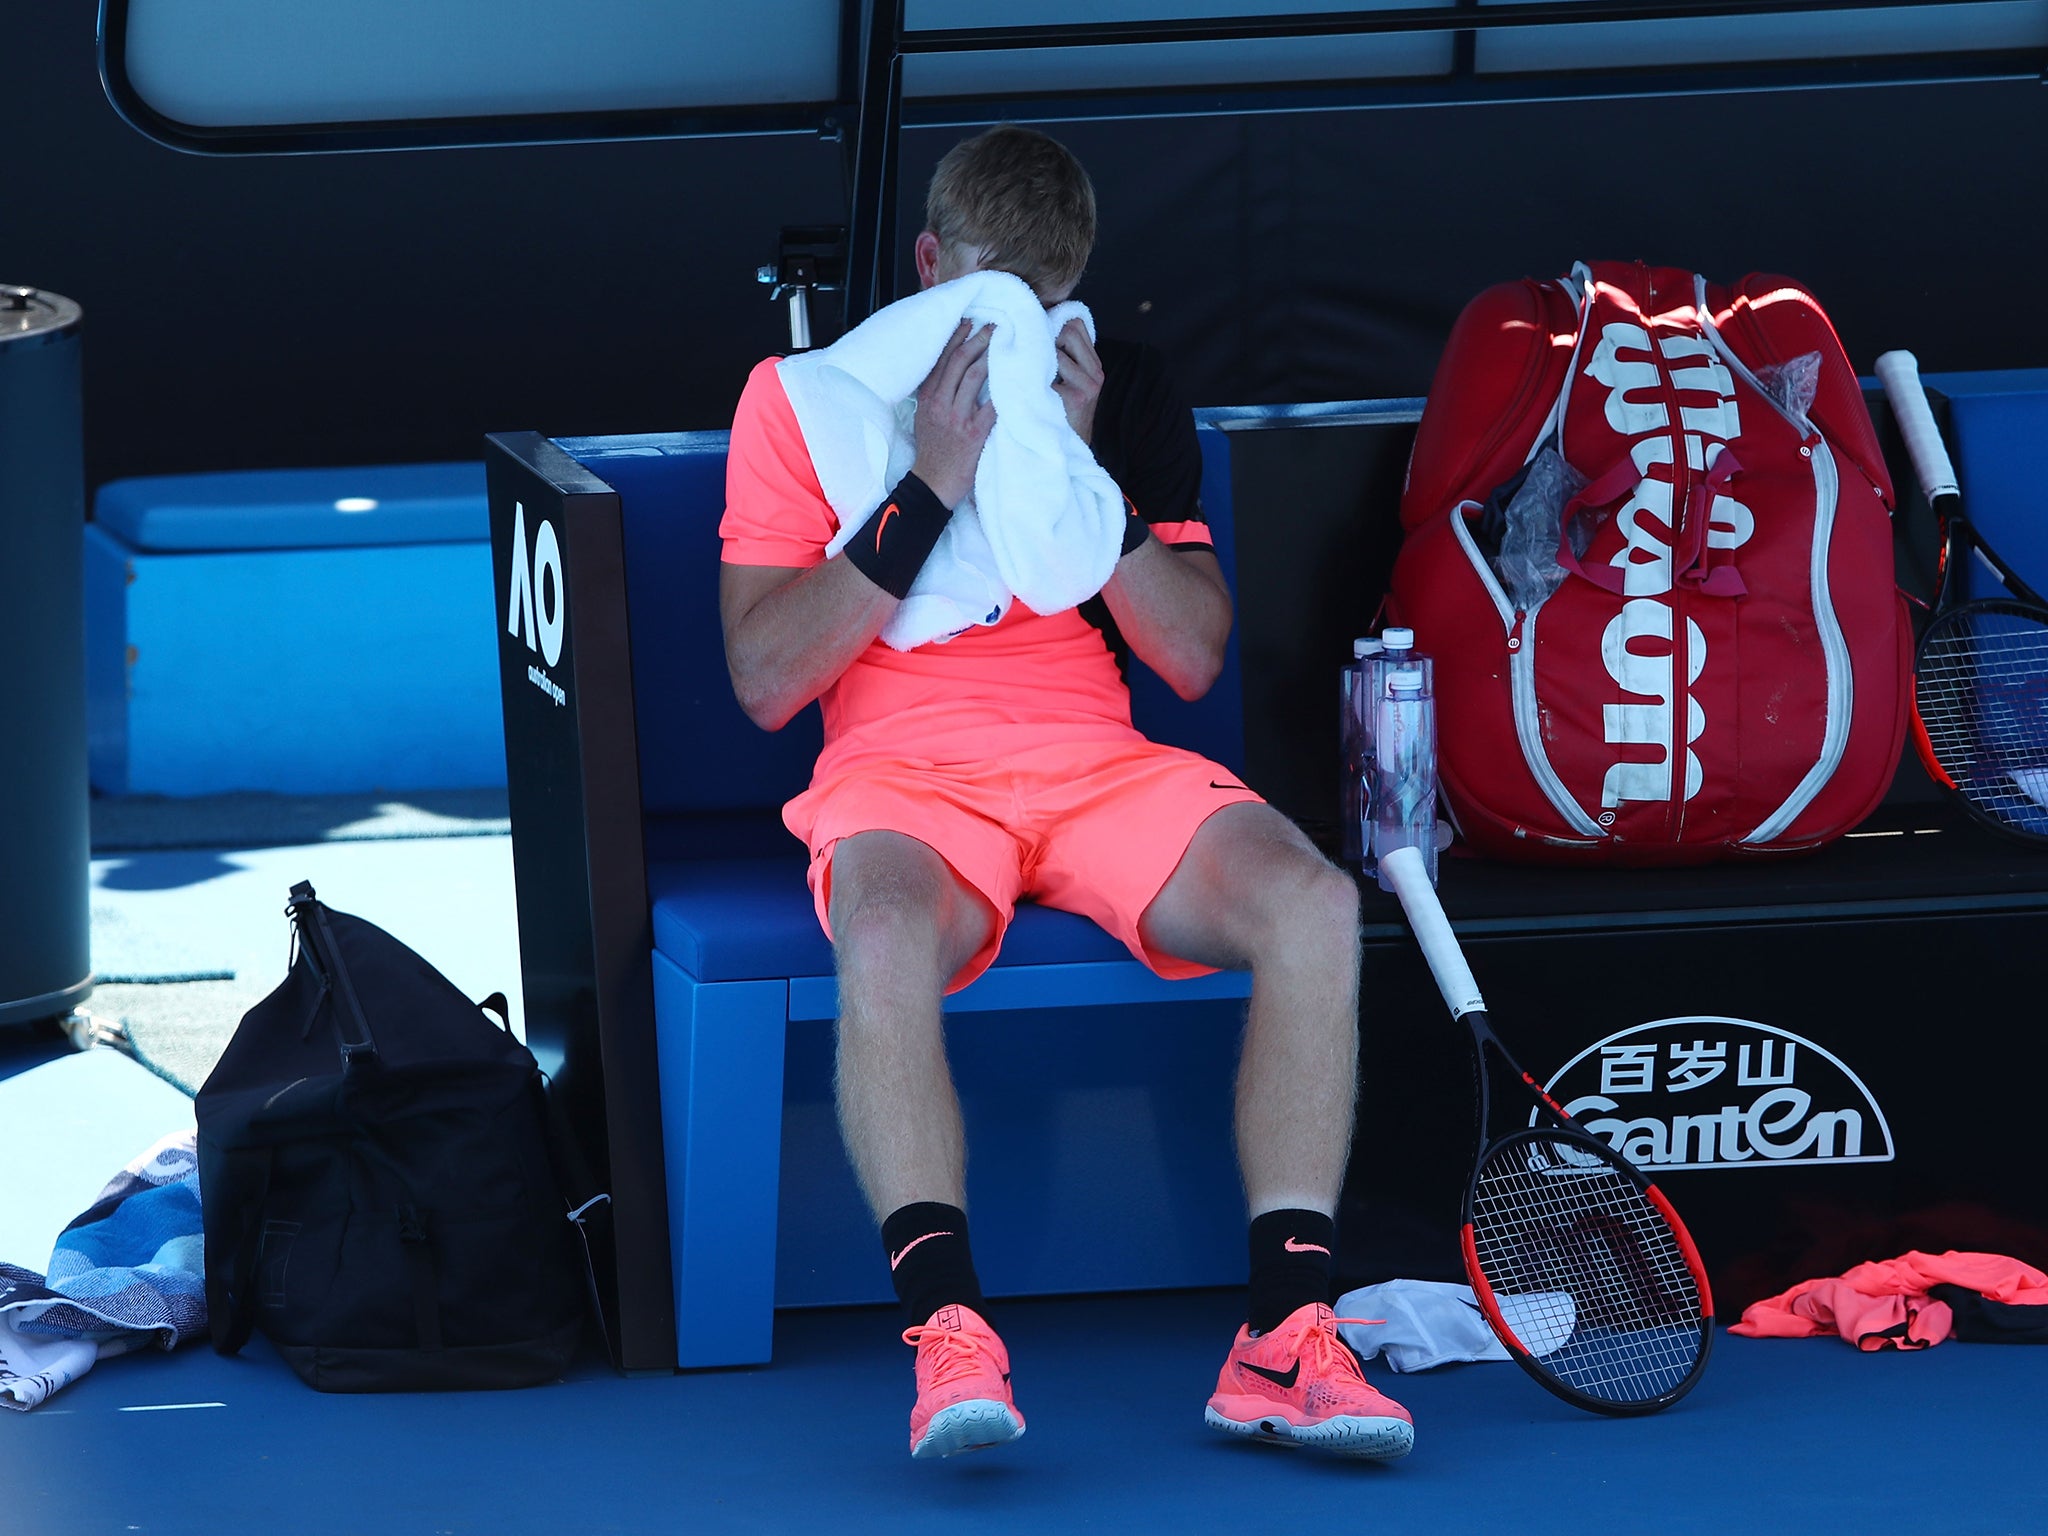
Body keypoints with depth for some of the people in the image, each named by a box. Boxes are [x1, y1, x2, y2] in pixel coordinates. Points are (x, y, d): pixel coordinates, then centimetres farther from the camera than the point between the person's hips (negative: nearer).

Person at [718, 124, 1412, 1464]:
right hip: (902, 765, -3)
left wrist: (1083, 470, -8)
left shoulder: (1129, 396, 13)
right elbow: (767, 680, -4)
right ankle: (950, 1339, -42)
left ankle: (1284, 1340, -28)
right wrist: (935, 483, -12)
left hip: (1100, 767, 3)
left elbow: (1194, 657, 5)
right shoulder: (804, 396, 5)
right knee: (887, 936, -40)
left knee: (1310, 903, -27)